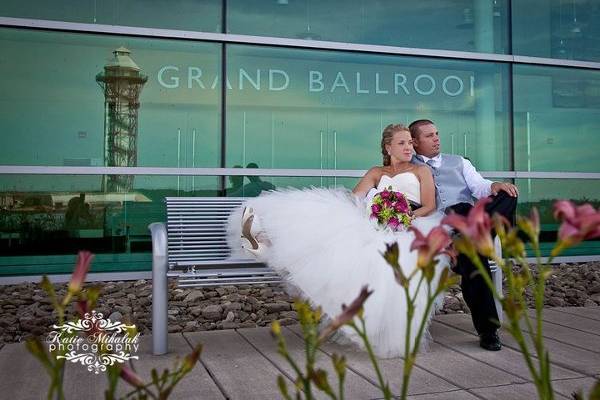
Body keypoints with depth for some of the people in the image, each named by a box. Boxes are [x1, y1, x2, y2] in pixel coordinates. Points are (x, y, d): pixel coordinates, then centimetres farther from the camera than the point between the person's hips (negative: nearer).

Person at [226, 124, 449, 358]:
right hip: (376, 223, 2)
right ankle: (266, 238, -39)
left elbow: (430, 207, 7)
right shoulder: (377, 172, 26)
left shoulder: (421, 171, 21)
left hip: (410, 228, -2)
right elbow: (354, 197, 9)